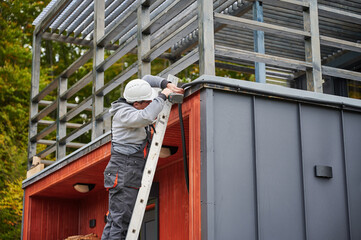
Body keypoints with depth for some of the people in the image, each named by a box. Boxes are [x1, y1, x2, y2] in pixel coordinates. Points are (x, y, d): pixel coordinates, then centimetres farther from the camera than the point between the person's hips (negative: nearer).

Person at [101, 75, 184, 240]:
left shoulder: (132, 106, 13)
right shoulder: (124, 113, -13)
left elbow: (147, 79, 26)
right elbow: (147, 117, -34)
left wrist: (167, 85, 10)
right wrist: (163, 95, -21)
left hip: (131, 176, 10)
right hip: (123, 174, -10)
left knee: (115, 222, 6)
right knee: (120, 221, -14)